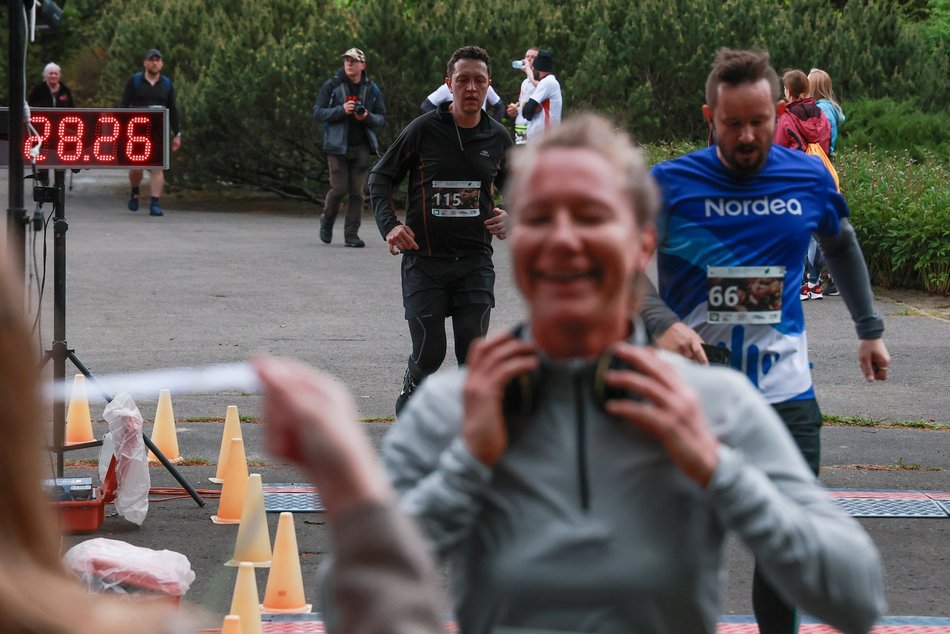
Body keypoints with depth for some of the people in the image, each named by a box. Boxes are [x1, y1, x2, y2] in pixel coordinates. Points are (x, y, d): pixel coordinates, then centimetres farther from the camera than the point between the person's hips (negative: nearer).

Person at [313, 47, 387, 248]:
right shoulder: (331, 86, 1)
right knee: (339, 189, -6)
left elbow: (382, 118, 10)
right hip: (337, 146, -2)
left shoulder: (371, 89, 8)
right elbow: (318, 112, -3)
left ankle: (351, 233, 4)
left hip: (361, 147, 2)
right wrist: (342, 110, -17)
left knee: (357, 192, -1)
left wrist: (367, 117, -12)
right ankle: (327, 220, 22)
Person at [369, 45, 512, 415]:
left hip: (475, 261, 2)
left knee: (473, 354, -4)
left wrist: (509, 217, -2)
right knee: (429, 354, 0)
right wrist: (388, 225, -10)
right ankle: (408, 408, 31)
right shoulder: (424, 130, -6)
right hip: (425, 260, -2)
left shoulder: (498, 138, 4)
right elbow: (380, 177, 4)